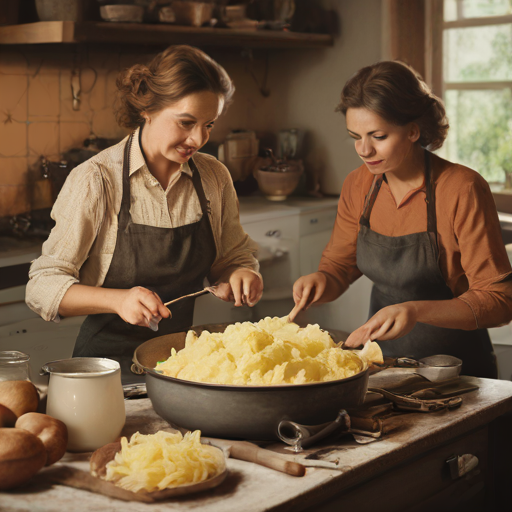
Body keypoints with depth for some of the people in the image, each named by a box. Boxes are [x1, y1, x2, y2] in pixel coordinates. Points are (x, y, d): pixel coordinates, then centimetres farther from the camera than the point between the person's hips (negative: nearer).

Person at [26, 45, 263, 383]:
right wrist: (119, 299, -28)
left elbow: (234, 256, 18)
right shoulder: (94, 180, -11)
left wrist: (243, 275, -7)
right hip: (109, 363, -3)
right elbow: (44, 286, -10)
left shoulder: (215, 177, 4)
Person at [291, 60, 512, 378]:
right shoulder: (358, 185, 2)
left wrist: (418, 310, -28)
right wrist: (320, 281, -8)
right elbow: (339, 265, 15)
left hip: (455, 371, -4)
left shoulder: (463, 190, -15)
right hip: (381, 360, 4)